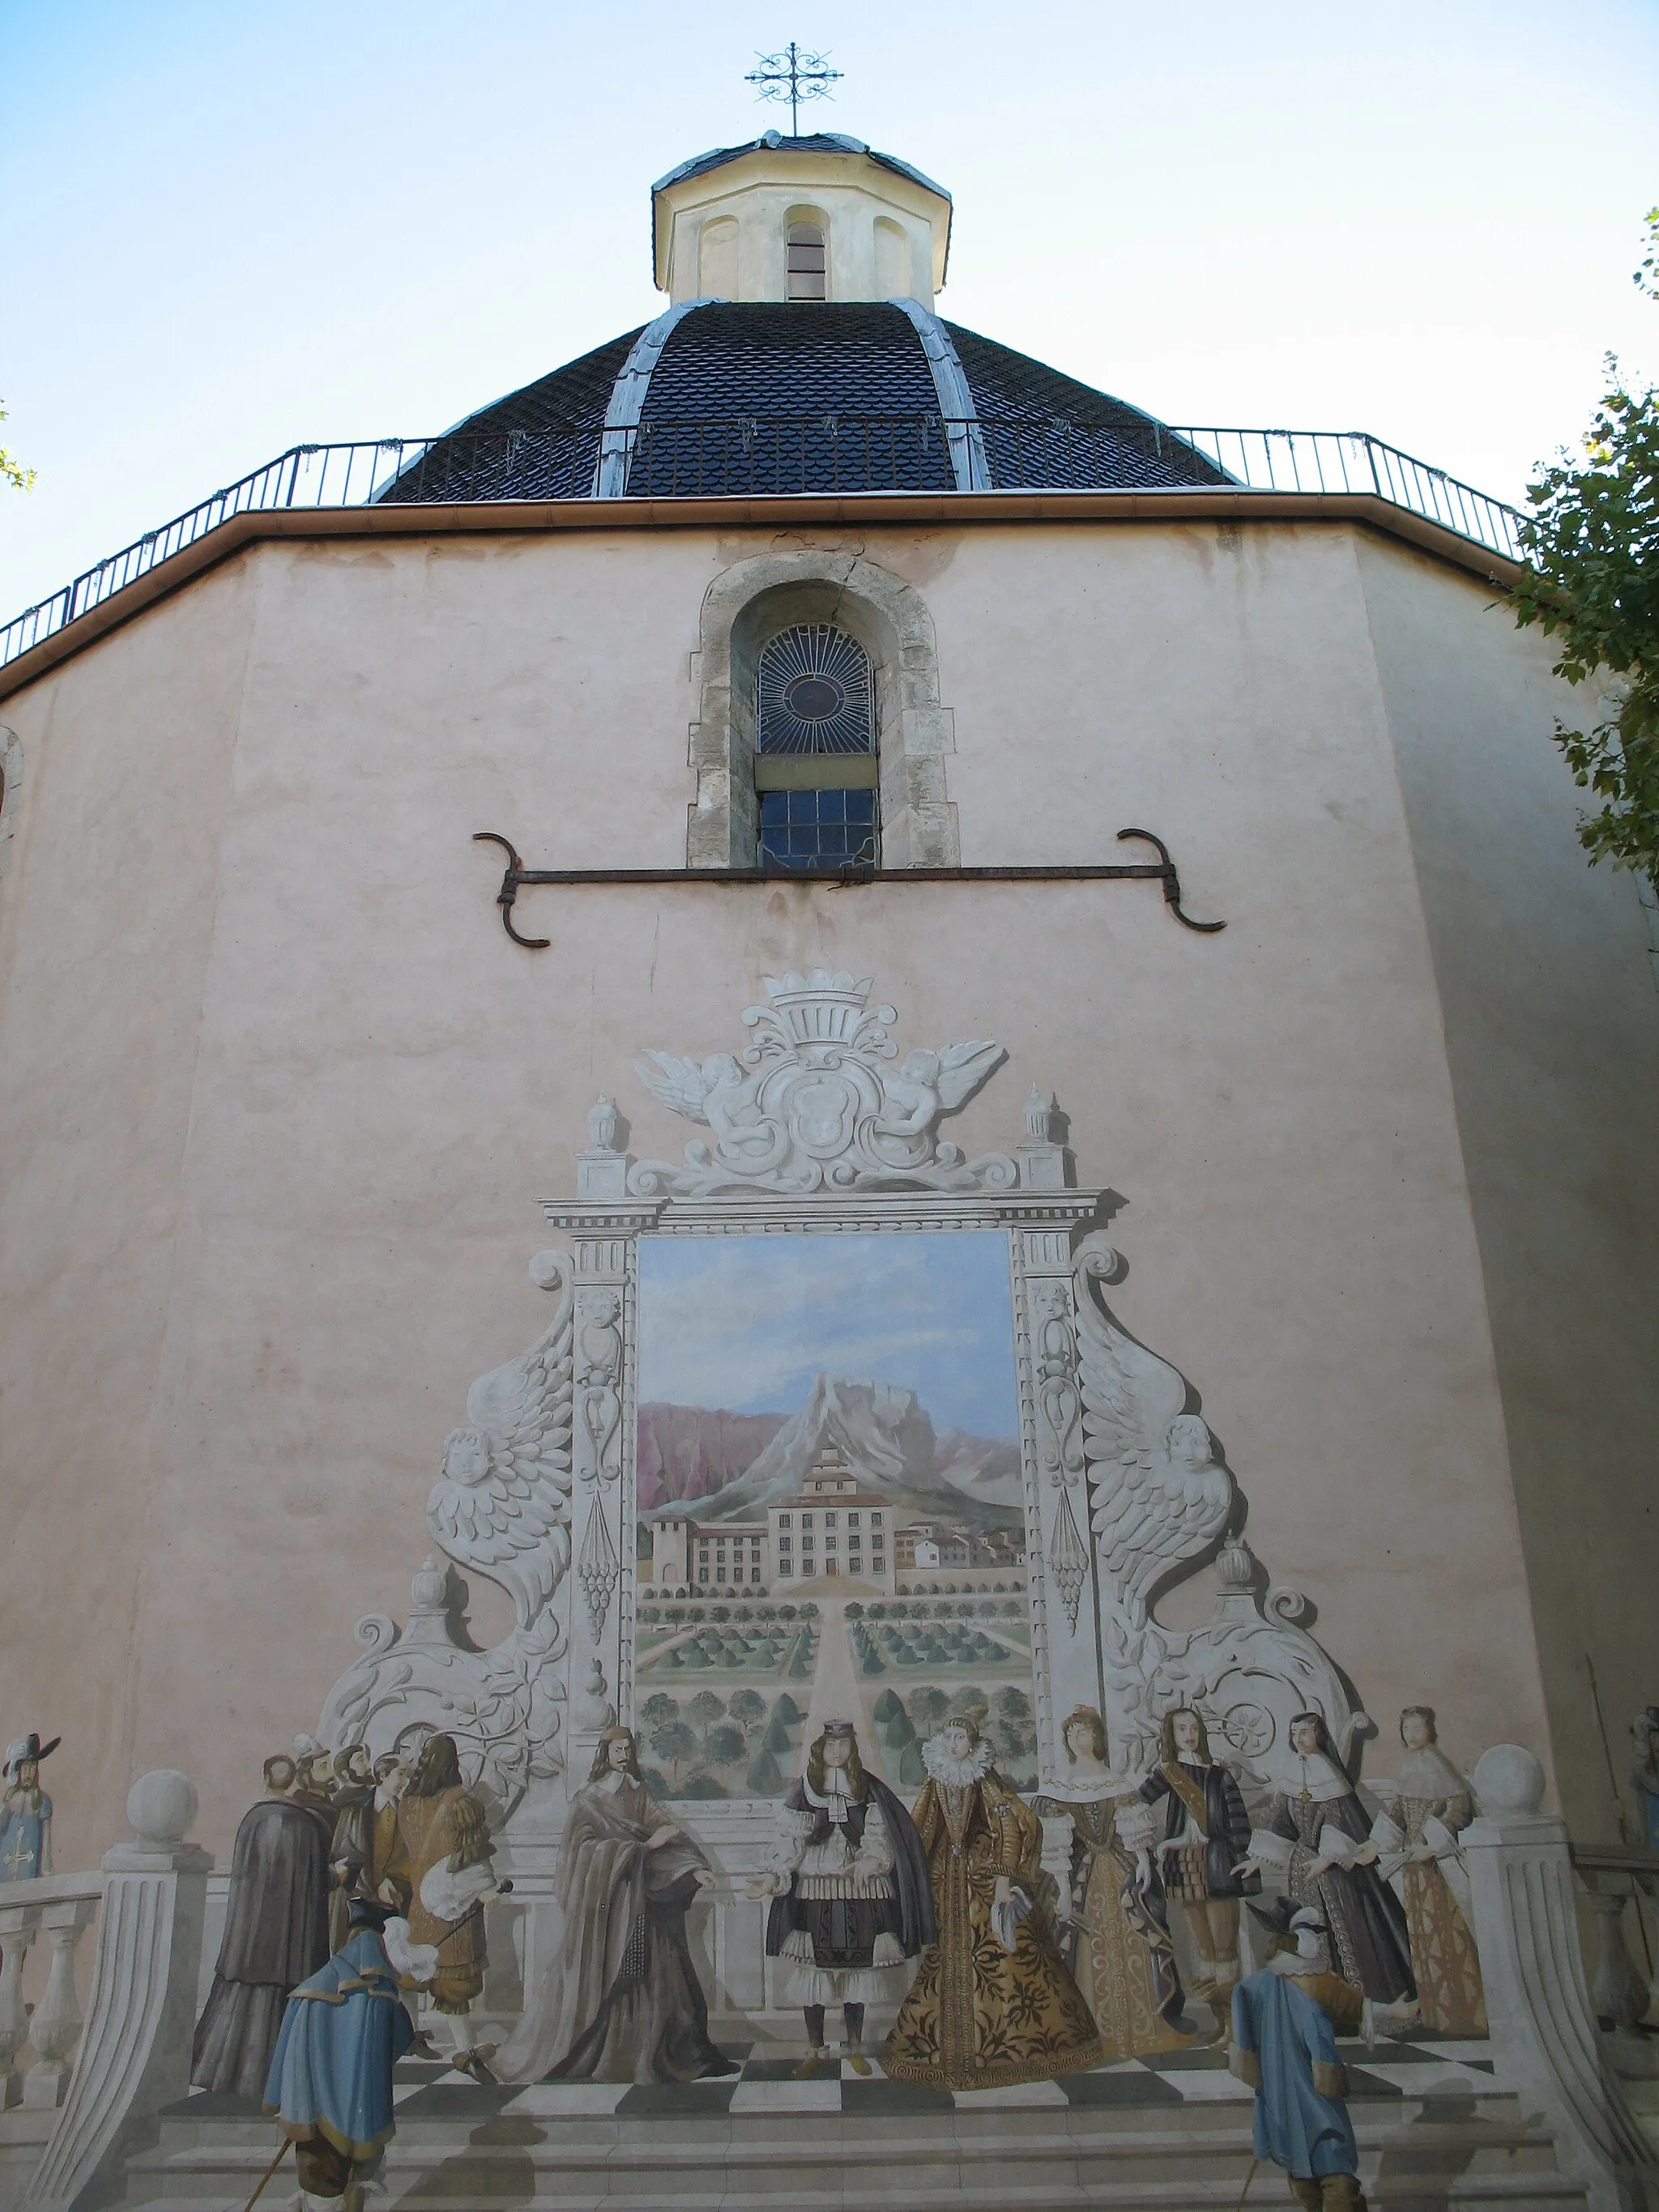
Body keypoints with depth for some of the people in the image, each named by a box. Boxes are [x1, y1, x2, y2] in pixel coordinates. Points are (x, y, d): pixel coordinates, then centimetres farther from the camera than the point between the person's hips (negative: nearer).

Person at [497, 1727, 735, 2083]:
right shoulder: (588, 1800, 1)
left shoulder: (641, 1796, 14)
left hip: (642, 1902, 4)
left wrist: (693, 1868, -15)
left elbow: (668, 1833, 3)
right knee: (598, 1982, -4)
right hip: (603, 1903, -4)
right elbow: (585, 1847, -14)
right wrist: (644, 1846, -20)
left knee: (655, 1980, 3)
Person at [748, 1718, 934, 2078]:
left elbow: (880, 1838, 1)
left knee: (856, 1968, 5)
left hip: (858, 1893, 1)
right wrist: (773, 1877, -14)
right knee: (813, 1969, 0)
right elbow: (789, 1842, 0)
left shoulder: (868, 1791, 5)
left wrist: (870, 1862, -19)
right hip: (814, 1893, 0)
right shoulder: (802, 1791, 3)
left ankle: (855, 2047, 19)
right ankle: (816, 2049, 14)